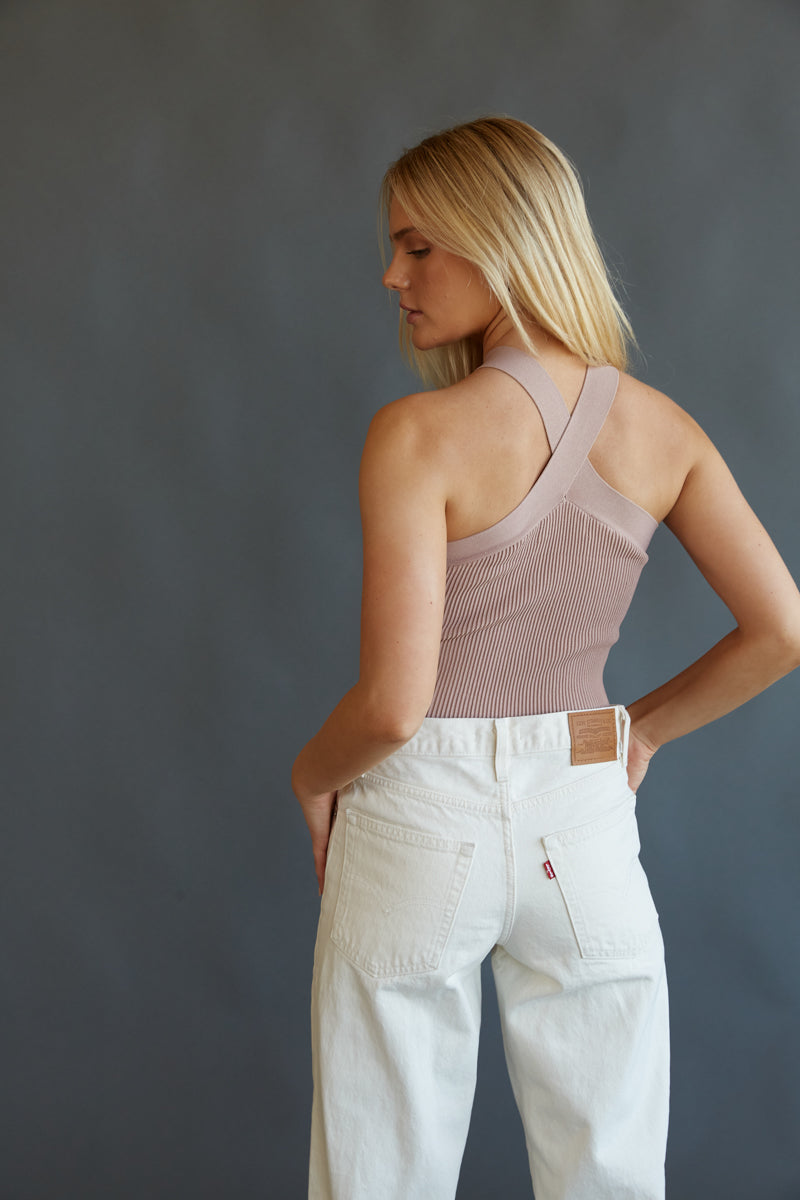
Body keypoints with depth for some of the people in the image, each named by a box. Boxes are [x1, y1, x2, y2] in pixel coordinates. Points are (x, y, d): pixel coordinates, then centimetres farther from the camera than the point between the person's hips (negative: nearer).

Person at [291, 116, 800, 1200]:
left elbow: (392, 703, -20)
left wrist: (311, 775, 0)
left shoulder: (421, 435, -18)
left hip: (419, 825, -4)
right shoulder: (660, 429, -2)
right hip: (585, 825, 4)